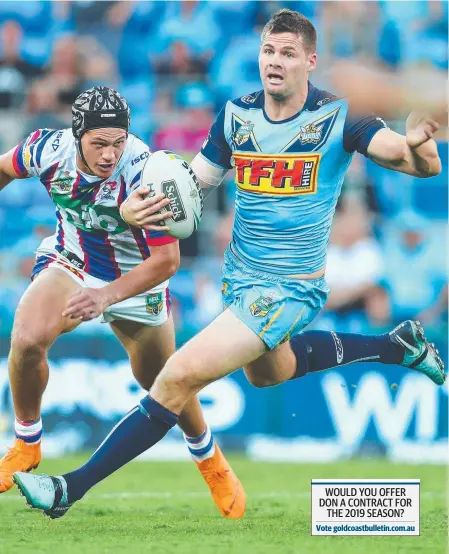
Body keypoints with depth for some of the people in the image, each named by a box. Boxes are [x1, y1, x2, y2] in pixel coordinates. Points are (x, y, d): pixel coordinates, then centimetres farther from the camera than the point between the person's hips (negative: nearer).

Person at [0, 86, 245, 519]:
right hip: (68, 261, 2)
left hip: (135, 279, -2)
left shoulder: (145, 173, -35)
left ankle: (208, 457, 40)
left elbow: (167, 260, -31)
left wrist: (106, 296, -41)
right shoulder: (49, 149, -25)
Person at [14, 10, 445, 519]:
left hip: (288, 289, -8)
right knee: (266, 372, 35)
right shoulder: (237, 115, -2)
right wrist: (134, 206, -17)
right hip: (238, 279, 8)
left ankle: (71, 489, -14)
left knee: (179, 377, -19)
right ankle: (396, 346, 49)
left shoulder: (338, 117, -16)